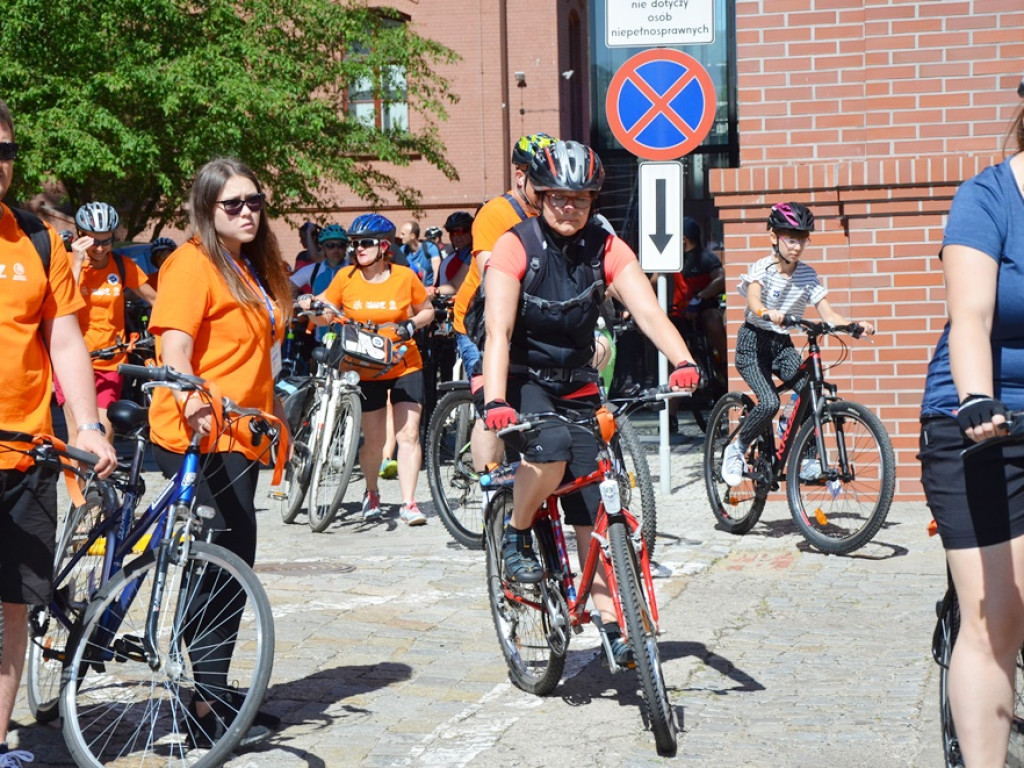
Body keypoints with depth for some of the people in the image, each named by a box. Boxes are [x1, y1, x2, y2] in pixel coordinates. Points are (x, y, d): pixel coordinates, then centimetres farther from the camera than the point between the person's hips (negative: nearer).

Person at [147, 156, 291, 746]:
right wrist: (191, 398, -39)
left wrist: (268, 421, 30)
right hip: (201, 437, -10)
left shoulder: (253, 267, 19)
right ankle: (208, 710, -6)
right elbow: (174, 345, -22)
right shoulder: (193, 263, -10)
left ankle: (210, 695, 24)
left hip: (238, 436, 10)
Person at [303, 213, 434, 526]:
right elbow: (325, 316, 3)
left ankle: (408, 503, -3)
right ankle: (371, 494, 30)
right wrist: (310, 307, -18)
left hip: (404, 366, 0)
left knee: (408, 434, -6)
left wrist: (412, 324, -12)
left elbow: (427, 310, 8)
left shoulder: (404, 276, -5)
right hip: (366, 370, 0)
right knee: (373, 441, 5)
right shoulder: (346, 277, -3)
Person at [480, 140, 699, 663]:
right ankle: (516, 537, -7)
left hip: (576, 387, 4)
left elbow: (648, 310, -21)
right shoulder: (516, 247, -16)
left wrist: (682, 361, -41)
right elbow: (498, 330, -27)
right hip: (522, 382, -3)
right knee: (551, 449, -34)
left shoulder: (605, 249, -7)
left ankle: (612, 622, 3)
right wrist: (495, 402, -43)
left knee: (592, 508, -3)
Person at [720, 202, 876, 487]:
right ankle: (736, 449, 1)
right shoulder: (762, 268, -12)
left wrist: (854, 326, -26)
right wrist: (766, 313, -56)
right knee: (770, 402, -24)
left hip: (782, 345, 4)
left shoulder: (807, 274, -1)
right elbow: (753, 298, -32)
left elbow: (827, 313, -7)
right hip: (753, 342, -4)